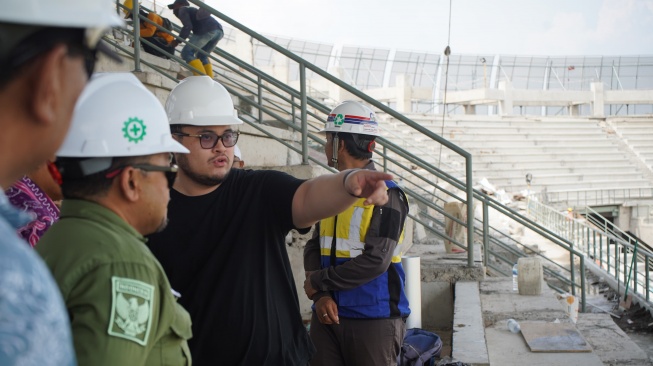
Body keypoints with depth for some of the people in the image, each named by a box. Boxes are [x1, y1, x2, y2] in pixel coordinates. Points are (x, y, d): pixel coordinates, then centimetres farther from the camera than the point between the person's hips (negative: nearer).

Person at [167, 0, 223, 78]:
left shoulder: (182, 9, 14)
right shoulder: (193, 11, 40)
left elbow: (187, 26, -2)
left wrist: (177, 41, 4)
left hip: (207, 29, -8)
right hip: (219, 30, 8)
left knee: (186, 53, -5)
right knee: (201, 56, 22)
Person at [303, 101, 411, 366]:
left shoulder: (385, 195, -11)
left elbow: (376, 261, -18)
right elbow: (314, 248, 7)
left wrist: (318, 282, -10)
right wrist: (320, 295, -10)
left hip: (374, 317, -6)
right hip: (328, 313, 6)